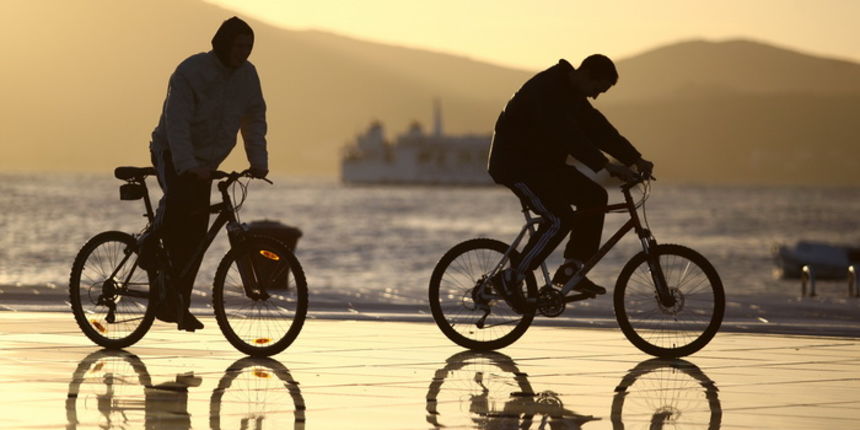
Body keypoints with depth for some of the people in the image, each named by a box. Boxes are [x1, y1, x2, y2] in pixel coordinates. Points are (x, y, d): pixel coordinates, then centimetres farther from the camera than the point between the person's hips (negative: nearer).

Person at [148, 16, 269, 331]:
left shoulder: (247, 75, -2)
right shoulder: (191, 71, -20)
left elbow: (254, 120, 4)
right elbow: (177, 121, -28)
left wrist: (258, 161, -9)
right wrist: (188, 166, -40)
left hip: (205, 162, 6)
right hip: (172, 154, -6)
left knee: (195, 235, -2)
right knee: (179, 198, -36)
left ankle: (180, 306, 5)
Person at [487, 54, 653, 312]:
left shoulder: (572, 95, 9)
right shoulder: (546, 90, -23)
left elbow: (599, 129, 7)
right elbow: (568, 136, -33)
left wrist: (636, 160, -3)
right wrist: (605, 165, -38)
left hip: (542, 163, 10)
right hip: (515, 165, -10)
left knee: (594, 196, 0)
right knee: (559, 220, -21)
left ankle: (571, 270, 4)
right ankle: (511, 279, -12)